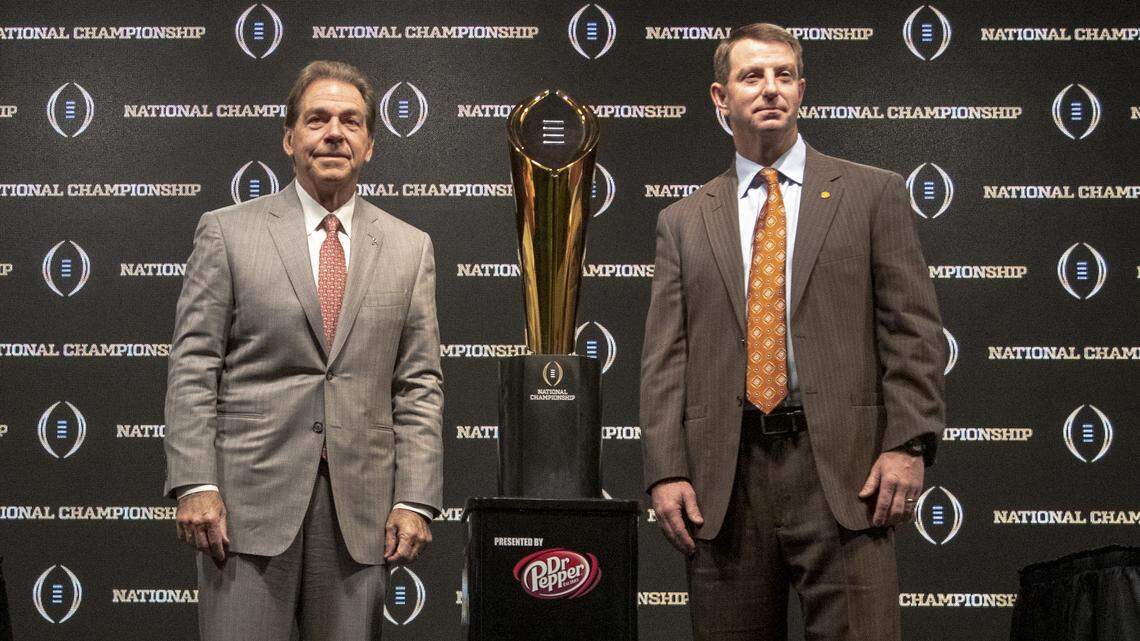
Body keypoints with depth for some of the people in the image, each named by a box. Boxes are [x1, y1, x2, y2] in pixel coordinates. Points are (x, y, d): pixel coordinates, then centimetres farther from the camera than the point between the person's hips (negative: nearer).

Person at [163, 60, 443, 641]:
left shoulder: (409, 249, 12)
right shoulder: (227, 233, 5)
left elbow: (419, 387, 8)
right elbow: (192, 369, 1)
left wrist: (415, 501, -1)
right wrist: (194, 486, -9)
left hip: (360, 506, 2)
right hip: (247, 498, -2)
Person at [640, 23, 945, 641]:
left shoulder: (872, 194, 10)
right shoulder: (683, 222, 14)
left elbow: (913, 330, 4)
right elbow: (664, 358, 9)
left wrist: (908, 445, -7)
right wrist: (666, 472, -2)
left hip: (842, 469, -2)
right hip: (722, 480, 2)